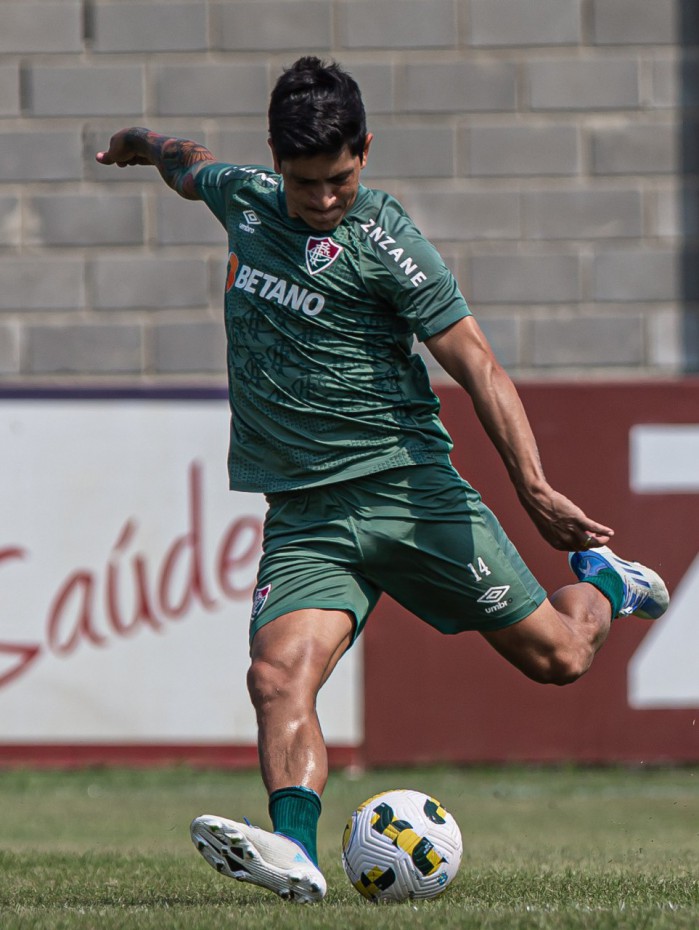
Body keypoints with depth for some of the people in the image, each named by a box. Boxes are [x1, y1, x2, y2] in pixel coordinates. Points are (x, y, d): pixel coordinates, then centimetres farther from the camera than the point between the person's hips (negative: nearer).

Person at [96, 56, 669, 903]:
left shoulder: (383, 242, -10)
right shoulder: (245, 199, 6)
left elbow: (477, 367, -13)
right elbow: (191, 167, 32)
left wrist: (535, 491, -24)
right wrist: (145, 145, 53)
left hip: (410, 485, -3)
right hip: (306, 516, 3)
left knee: (556, 656, 4)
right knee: (279, 677, -24)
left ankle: (599, 581, 36)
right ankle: (294, 849, -38)